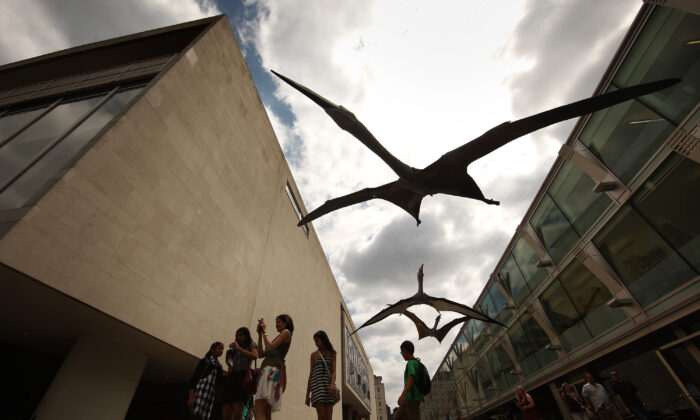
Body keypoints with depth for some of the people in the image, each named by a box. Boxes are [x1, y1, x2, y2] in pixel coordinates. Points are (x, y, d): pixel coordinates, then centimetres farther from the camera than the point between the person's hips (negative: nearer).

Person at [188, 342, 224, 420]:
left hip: (210, 395, 6)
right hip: (200, 391, -5)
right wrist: (191, 396, -16)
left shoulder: (219, 365, 19)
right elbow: (194, 378, -5)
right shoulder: (205, 360, 3)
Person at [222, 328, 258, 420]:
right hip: (231, 377, 5)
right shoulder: (233, 346, 22)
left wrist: (239, 348, -8)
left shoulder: (252, 345, 9)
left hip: (243, 376, -5)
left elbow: (255, 356, -10)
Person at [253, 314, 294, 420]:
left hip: (273, 370, -9)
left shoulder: (286, 332, 4)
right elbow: (261, 353, 22)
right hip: (266, 370, 9)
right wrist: (260, 334, 18)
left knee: (257, 410, -18)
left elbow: (271, 346, -11)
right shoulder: (279, 337, 27)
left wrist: (265, 332, 3)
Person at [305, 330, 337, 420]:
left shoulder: (332, 353, 10)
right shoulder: (314, 355, 13)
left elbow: (333, 371, 0)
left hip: (328, 385, 0)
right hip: (317, 385, 0)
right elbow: (311, 374, 12)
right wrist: (307, 395, 8)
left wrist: (332, 385, -20)